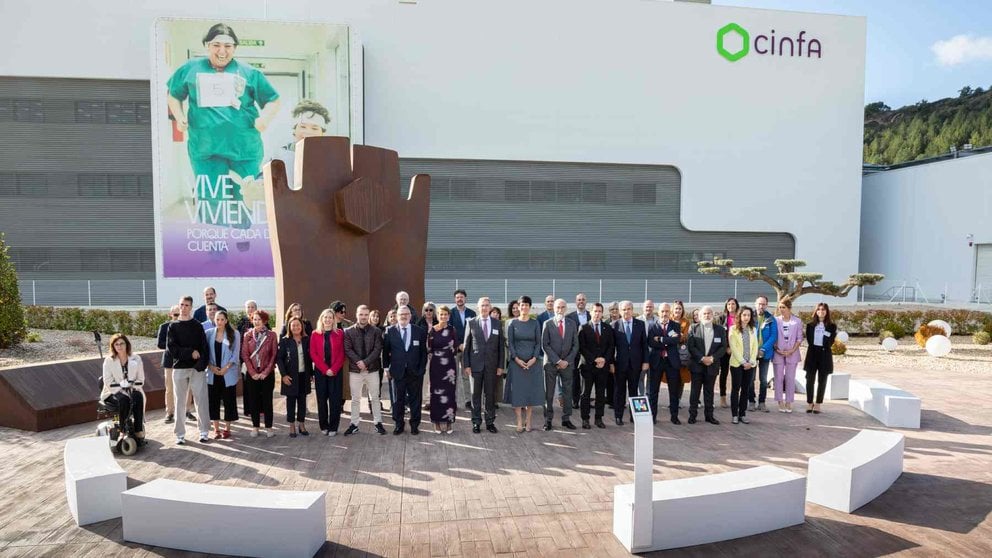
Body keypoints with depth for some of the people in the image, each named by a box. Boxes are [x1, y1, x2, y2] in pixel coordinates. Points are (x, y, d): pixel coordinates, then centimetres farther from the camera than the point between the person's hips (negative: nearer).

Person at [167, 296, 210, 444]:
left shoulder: (197, 326, 7)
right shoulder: (173, 326, 8)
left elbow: (204, 347, 0)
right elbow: (171, 348, -2)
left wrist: (201, 364, -14)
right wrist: (190, 352, -13)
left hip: (197, 368, -1)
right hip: (179, 368, 1)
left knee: (201, 400, -2)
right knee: (180, 402, 5)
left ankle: (204, 432, 6)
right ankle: (180, 434, 13)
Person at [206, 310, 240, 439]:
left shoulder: (234, 334, -3)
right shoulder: (209, 333, 2)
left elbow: (236, 354, -4)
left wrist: (226, 368, -12)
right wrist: (211, 366, -10)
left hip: (228, 374, -2)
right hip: (212, 374, 2)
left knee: (229, 401, 3)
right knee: (213, 401, 6)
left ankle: (227, 428, 16)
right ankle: (216, 428, 18)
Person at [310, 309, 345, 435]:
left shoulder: (340, 333, 3)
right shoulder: (315, 334, 5)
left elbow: (341, 354, -1)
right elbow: (313, 354, -1)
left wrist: (333, 369, -11)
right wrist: (325, 369, -10)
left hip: (336, 371, -1)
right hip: (320, 371, 1)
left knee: (335, 400, -1)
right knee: (322, 399, 5)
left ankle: (333, 427, 8)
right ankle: (323, 426, 16)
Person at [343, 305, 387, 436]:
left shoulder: (375, 331, 0)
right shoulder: (349, 331, 0)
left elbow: (377, 349, -7)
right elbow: (348, 350, -6)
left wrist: (366, 362, -16)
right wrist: (359, 362, -17)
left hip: (372, 369, 0)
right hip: (355, 370, 0)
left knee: (375, 398, 9)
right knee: (355, 399, 8)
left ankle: (378, 423, 18)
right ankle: (354, 424, 18)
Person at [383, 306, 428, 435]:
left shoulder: (420, 331, 1)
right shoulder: (390, 331, 0)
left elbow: (423, 352, 4)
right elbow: (385, 351, 5)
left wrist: (422, 369, -1)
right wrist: (386, 368, 1)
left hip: (415, 372, 0)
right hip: (397, 371, 0)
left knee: (415, 400, 8)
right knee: (398, 400, 9)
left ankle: (414, 425, 21)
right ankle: (398, 425, 22)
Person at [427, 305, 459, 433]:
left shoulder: (452, 329, 2)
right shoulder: (431, 330, 1)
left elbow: (456, 347, 3)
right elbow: (428, 348, 0)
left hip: (449, 365, 0)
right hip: (436, 366, 0)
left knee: (449, 392, 2)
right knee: (436, 392, 4)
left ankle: (448, 421, 12)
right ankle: (437, 422, 14)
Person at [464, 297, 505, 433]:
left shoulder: (497, 323, 5)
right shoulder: (471, 323, 1)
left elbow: (501, 346, 5)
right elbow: (466, 345, 2)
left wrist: (501, 366, 0)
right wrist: (466, 365, -4)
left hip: (492, 365, 1)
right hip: (475, 364, -1)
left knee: (491, 394, 6)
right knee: (476, 394, 6)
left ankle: (490, 422, 18)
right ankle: (476, 422, 16)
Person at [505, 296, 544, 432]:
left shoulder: (535, 323, 4)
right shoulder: (512, 323, 1)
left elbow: (538, 343, 3)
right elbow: (509, 343, 0)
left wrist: (534, 359, -10)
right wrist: (516, 359, -11)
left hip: (532, 362, 1)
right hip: (516, 362, -1)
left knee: (531, 390, 4)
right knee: (517, 391, 0)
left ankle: (528, 422, 14)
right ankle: (519, 423, 7)